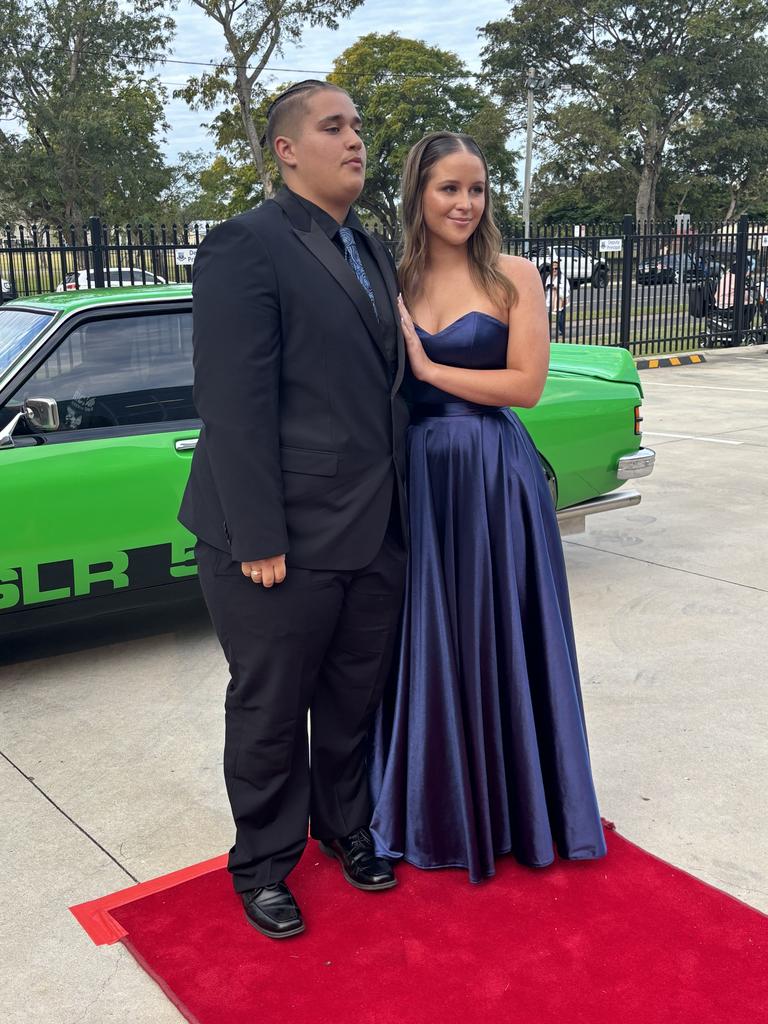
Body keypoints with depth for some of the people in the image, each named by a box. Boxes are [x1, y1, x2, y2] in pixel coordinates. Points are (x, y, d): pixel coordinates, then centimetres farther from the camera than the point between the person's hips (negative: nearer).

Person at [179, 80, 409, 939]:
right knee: (269, 711, 11)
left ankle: (344, 825, 43)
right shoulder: (245, 246, -12)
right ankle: (263, 862, 32)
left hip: (375, 534, 7)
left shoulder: (371, 251, 13)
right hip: (286, 540, -7)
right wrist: (257, 539, -20)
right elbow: (233, 402, -18)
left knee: (356, 700, 20)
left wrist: (397, 506, 12)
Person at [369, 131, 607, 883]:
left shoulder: (514, 277, -1)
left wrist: (429, 367, -11)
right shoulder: (391, 285, 6)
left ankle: (512, 807, 29)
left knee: (496, 638, 8)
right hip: (418, 478, 2)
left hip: (497, 480, -2)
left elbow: (527, 384, -10)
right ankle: (433, 809, 30)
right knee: (426, 643, 11)